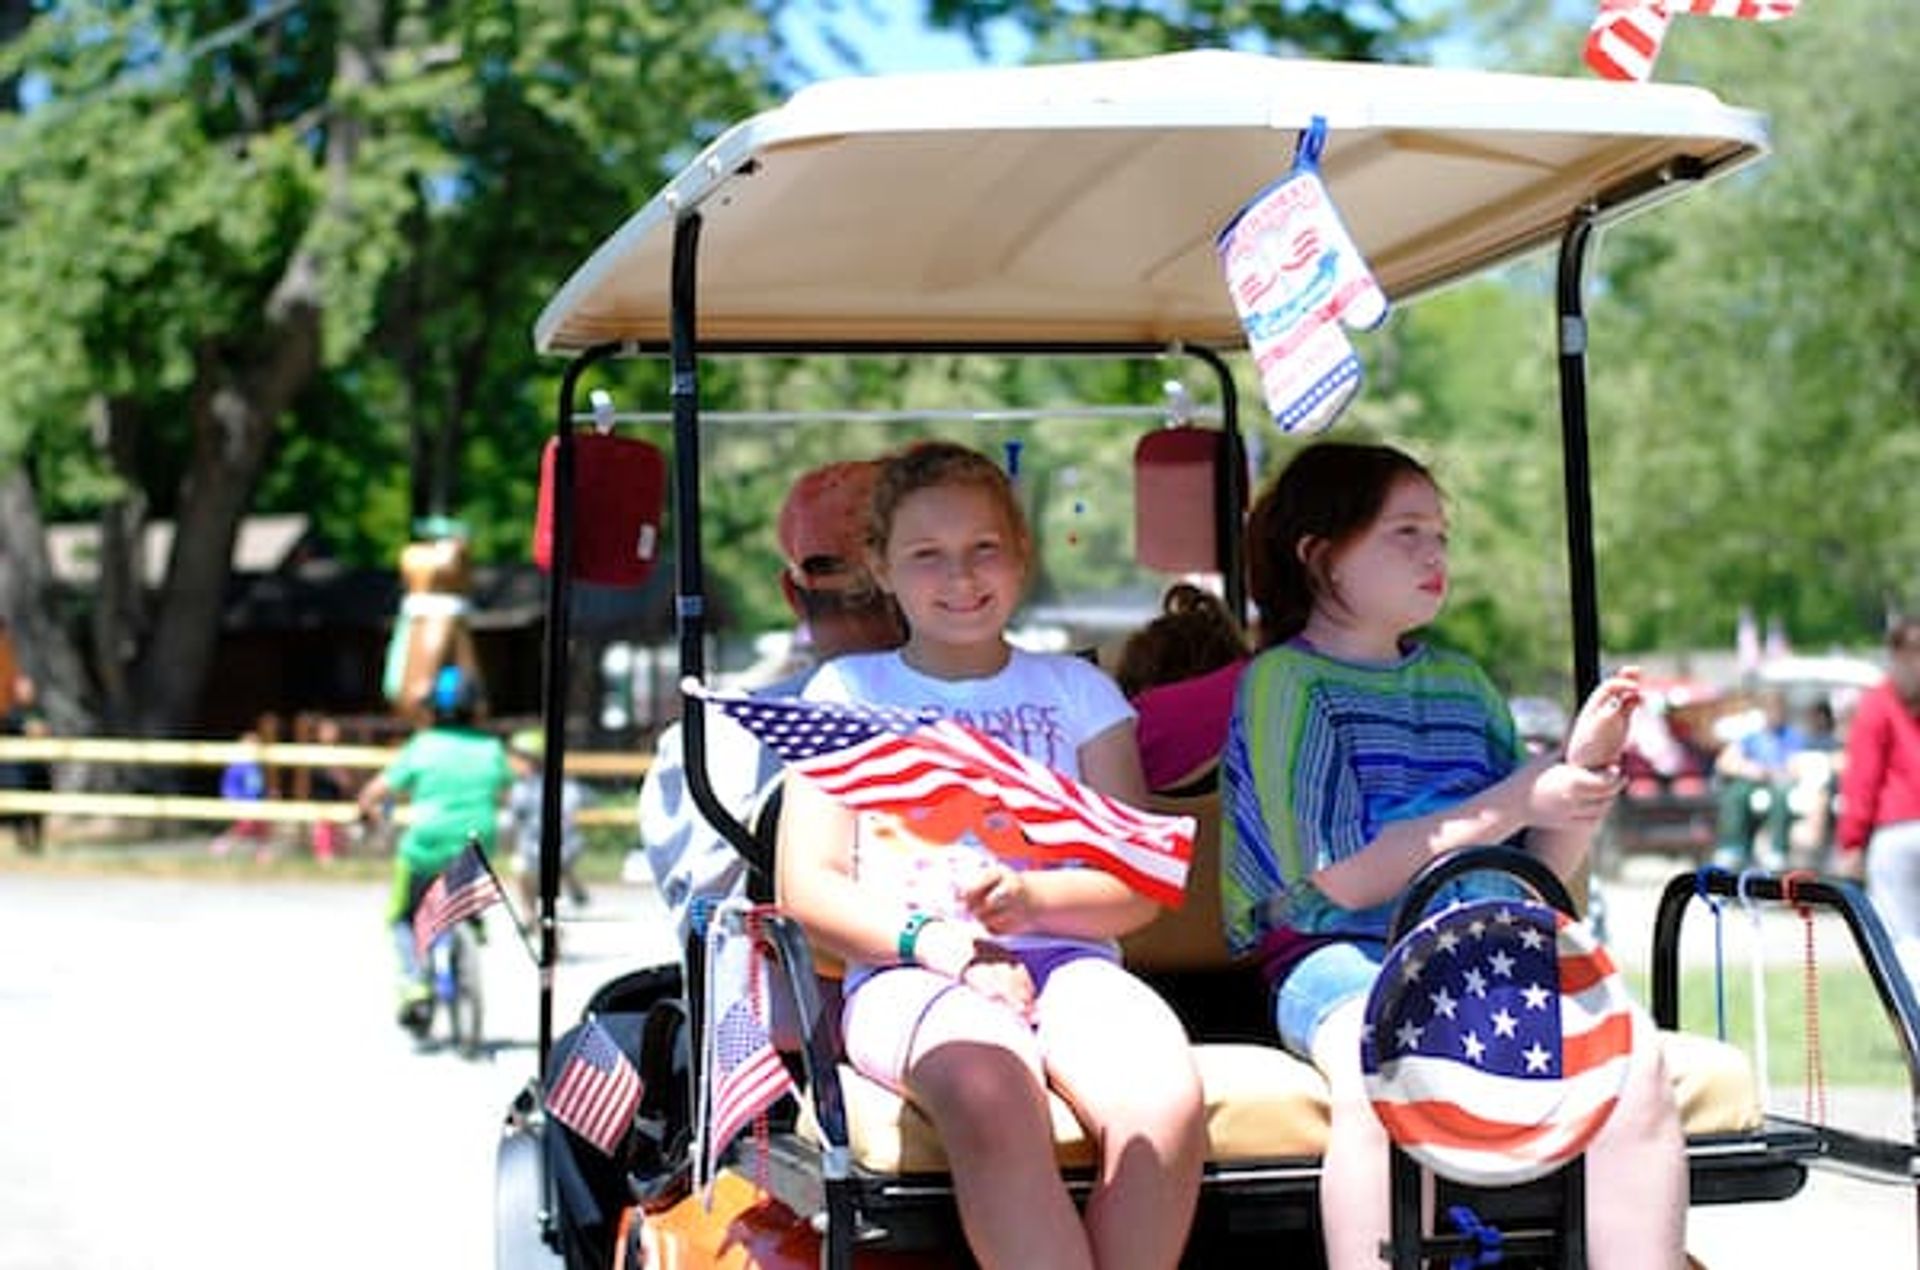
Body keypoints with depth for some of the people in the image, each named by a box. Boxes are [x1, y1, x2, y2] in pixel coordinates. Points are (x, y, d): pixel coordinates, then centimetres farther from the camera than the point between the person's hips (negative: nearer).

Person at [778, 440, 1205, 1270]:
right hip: (907, 975, -2)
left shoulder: (1077, 690, 21)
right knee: (993, 1097, -38)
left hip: (1068, 958, 2)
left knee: (1165, 1102, -33)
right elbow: (808, 886, 6)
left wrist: (1033, 898, -12)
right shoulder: (851, 690, 17)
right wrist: (933, 942, -13)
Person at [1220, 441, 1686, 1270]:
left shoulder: (1463, 684, 21)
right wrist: (1512, 804, -8)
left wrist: (1582, 766, 0)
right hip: (1342, 955, -5)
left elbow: (1541, 872, 18)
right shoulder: (1285, 681, 2)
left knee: (1629, 1047, -25)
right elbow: (1344, 878, -9)